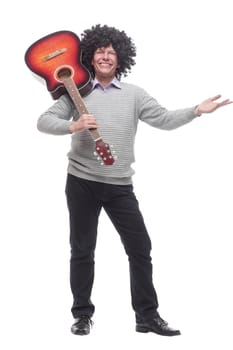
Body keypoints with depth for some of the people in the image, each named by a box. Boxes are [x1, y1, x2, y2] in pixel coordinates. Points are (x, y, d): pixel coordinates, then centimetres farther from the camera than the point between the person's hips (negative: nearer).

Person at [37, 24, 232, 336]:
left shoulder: (134, 94, 8)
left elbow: (165, 119, 1)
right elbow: (44, 121, 0)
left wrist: (197, 110, -14)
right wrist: (72, 126, -20)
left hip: (120, 185, 2)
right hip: (82, 182, -1)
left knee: (140, 247, 2)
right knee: (82, 250, 6)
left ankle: (147, 316, 14)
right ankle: (83, 315, 20)